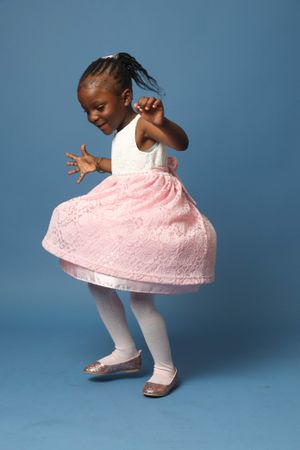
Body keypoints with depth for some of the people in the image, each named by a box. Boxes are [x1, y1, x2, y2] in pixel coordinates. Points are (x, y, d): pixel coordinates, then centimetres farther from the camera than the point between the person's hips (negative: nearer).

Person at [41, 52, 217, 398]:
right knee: (96, 284, 13)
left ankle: (166, 369, 14)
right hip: (124, 218, 10)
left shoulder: (143, 124, -13)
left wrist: (161, 122, -52)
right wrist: (98, 165, 33)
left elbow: (181, 143, -33)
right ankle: (126, 352, 27)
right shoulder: (121, 133, 15)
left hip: (150, 216, -10)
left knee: (139, 298, -6)